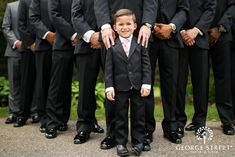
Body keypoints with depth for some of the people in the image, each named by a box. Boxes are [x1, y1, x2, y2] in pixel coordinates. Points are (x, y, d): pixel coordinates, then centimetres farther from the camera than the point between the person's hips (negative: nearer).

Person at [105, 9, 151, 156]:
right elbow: (108, 68, -2)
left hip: (138, 87, 1)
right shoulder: (112, 46, -1)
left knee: (138, 115, 9)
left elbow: (146, 65, -2)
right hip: (120, 87, 0)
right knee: (120, 116, 10)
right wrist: (109, 86, -8)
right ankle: (121, 142, 21)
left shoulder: (140, 43, 0)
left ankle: (138, 141, 23)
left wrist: (146, 84, -9)